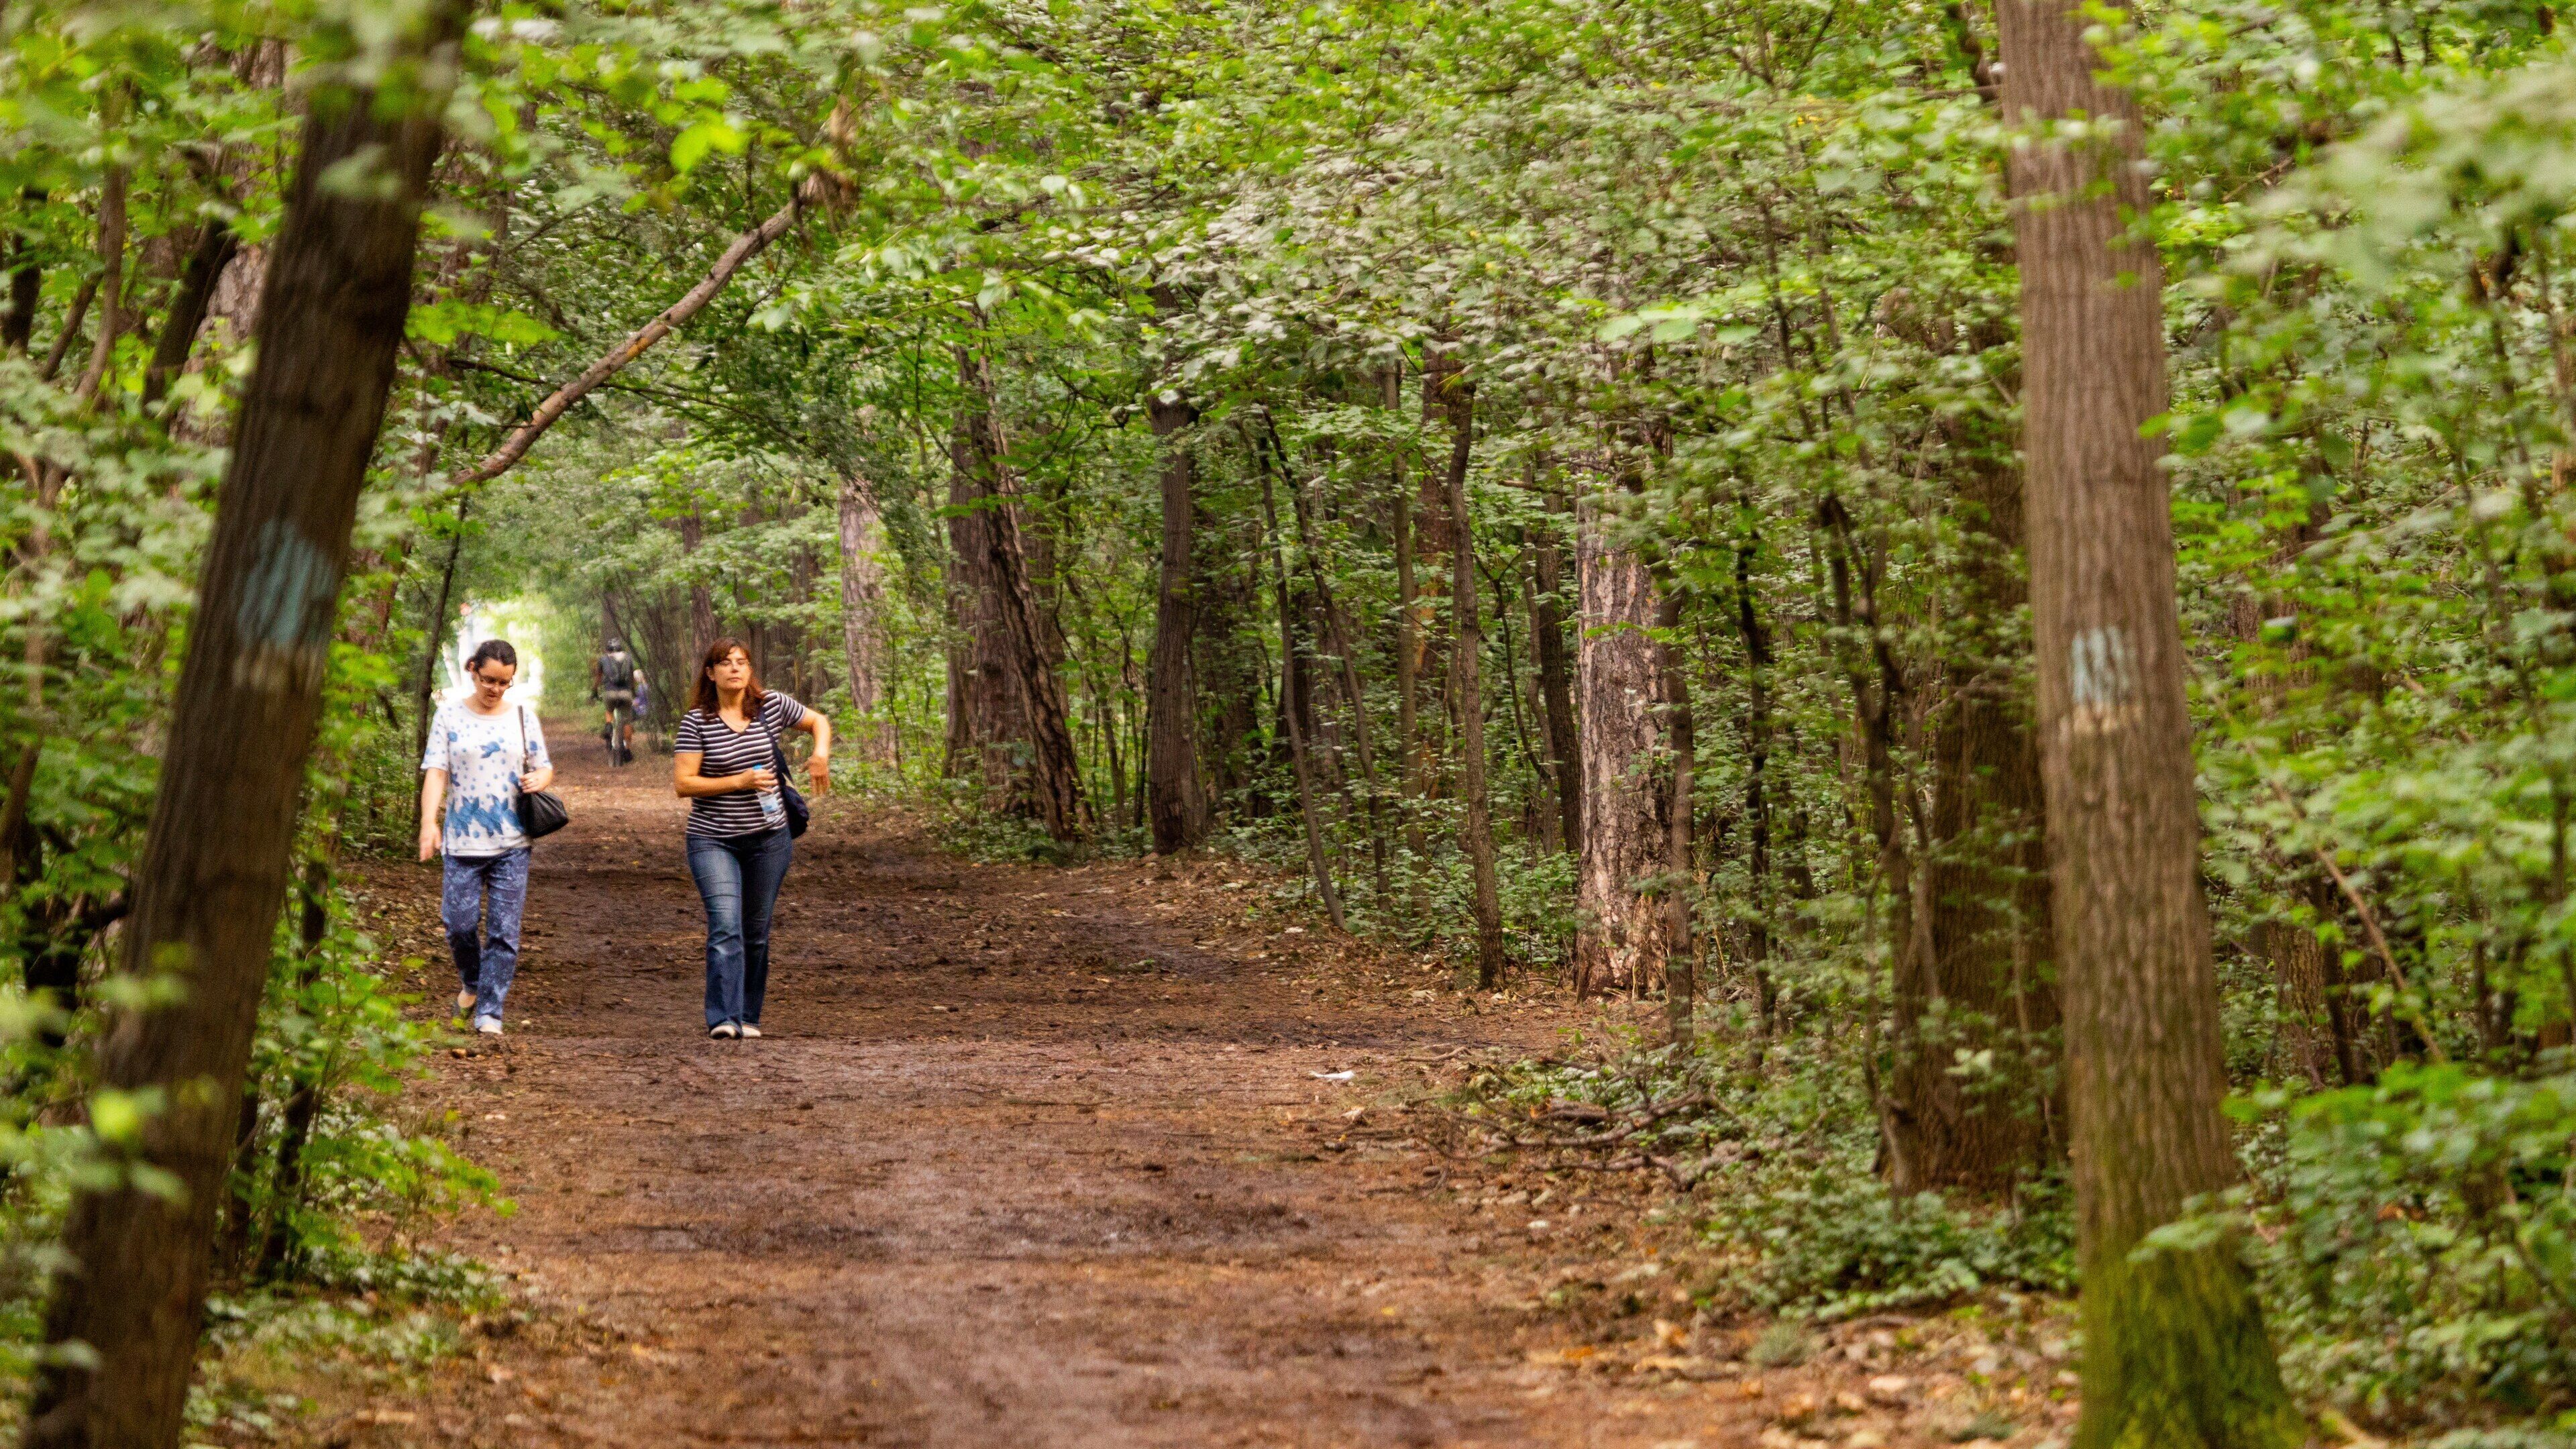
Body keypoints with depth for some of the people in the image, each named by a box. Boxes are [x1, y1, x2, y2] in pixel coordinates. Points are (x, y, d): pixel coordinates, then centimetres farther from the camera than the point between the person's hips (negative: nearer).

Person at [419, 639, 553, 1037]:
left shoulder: (523, 717, 8)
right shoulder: (450, 716, 3)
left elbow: (545, 767, 15)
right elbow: (435, 772, -5)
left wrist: (540, 778, -11)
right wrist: (429, 822, -19)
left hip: (511, 843, 1)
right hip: (463, 840, -1)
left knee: (504, 930, -2)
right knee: (459, 923, -3)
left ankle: (490, 1012, 3)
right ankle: (471, 983, 27)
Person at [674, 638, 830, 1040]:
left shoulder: (772, 706, 2)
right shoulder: (696, 721, -8)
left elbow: (818, 721, 18)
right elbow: (682, 783, -12)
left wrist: (821, 753, -4)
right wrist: (740, 783, -19)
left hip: (768, 838, 4)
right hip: (713, 841, -4)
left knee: (756, 931, 10)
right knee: (726, 927, -18)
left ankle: (748, 1017, 20)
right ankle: (723, 1019, -23)